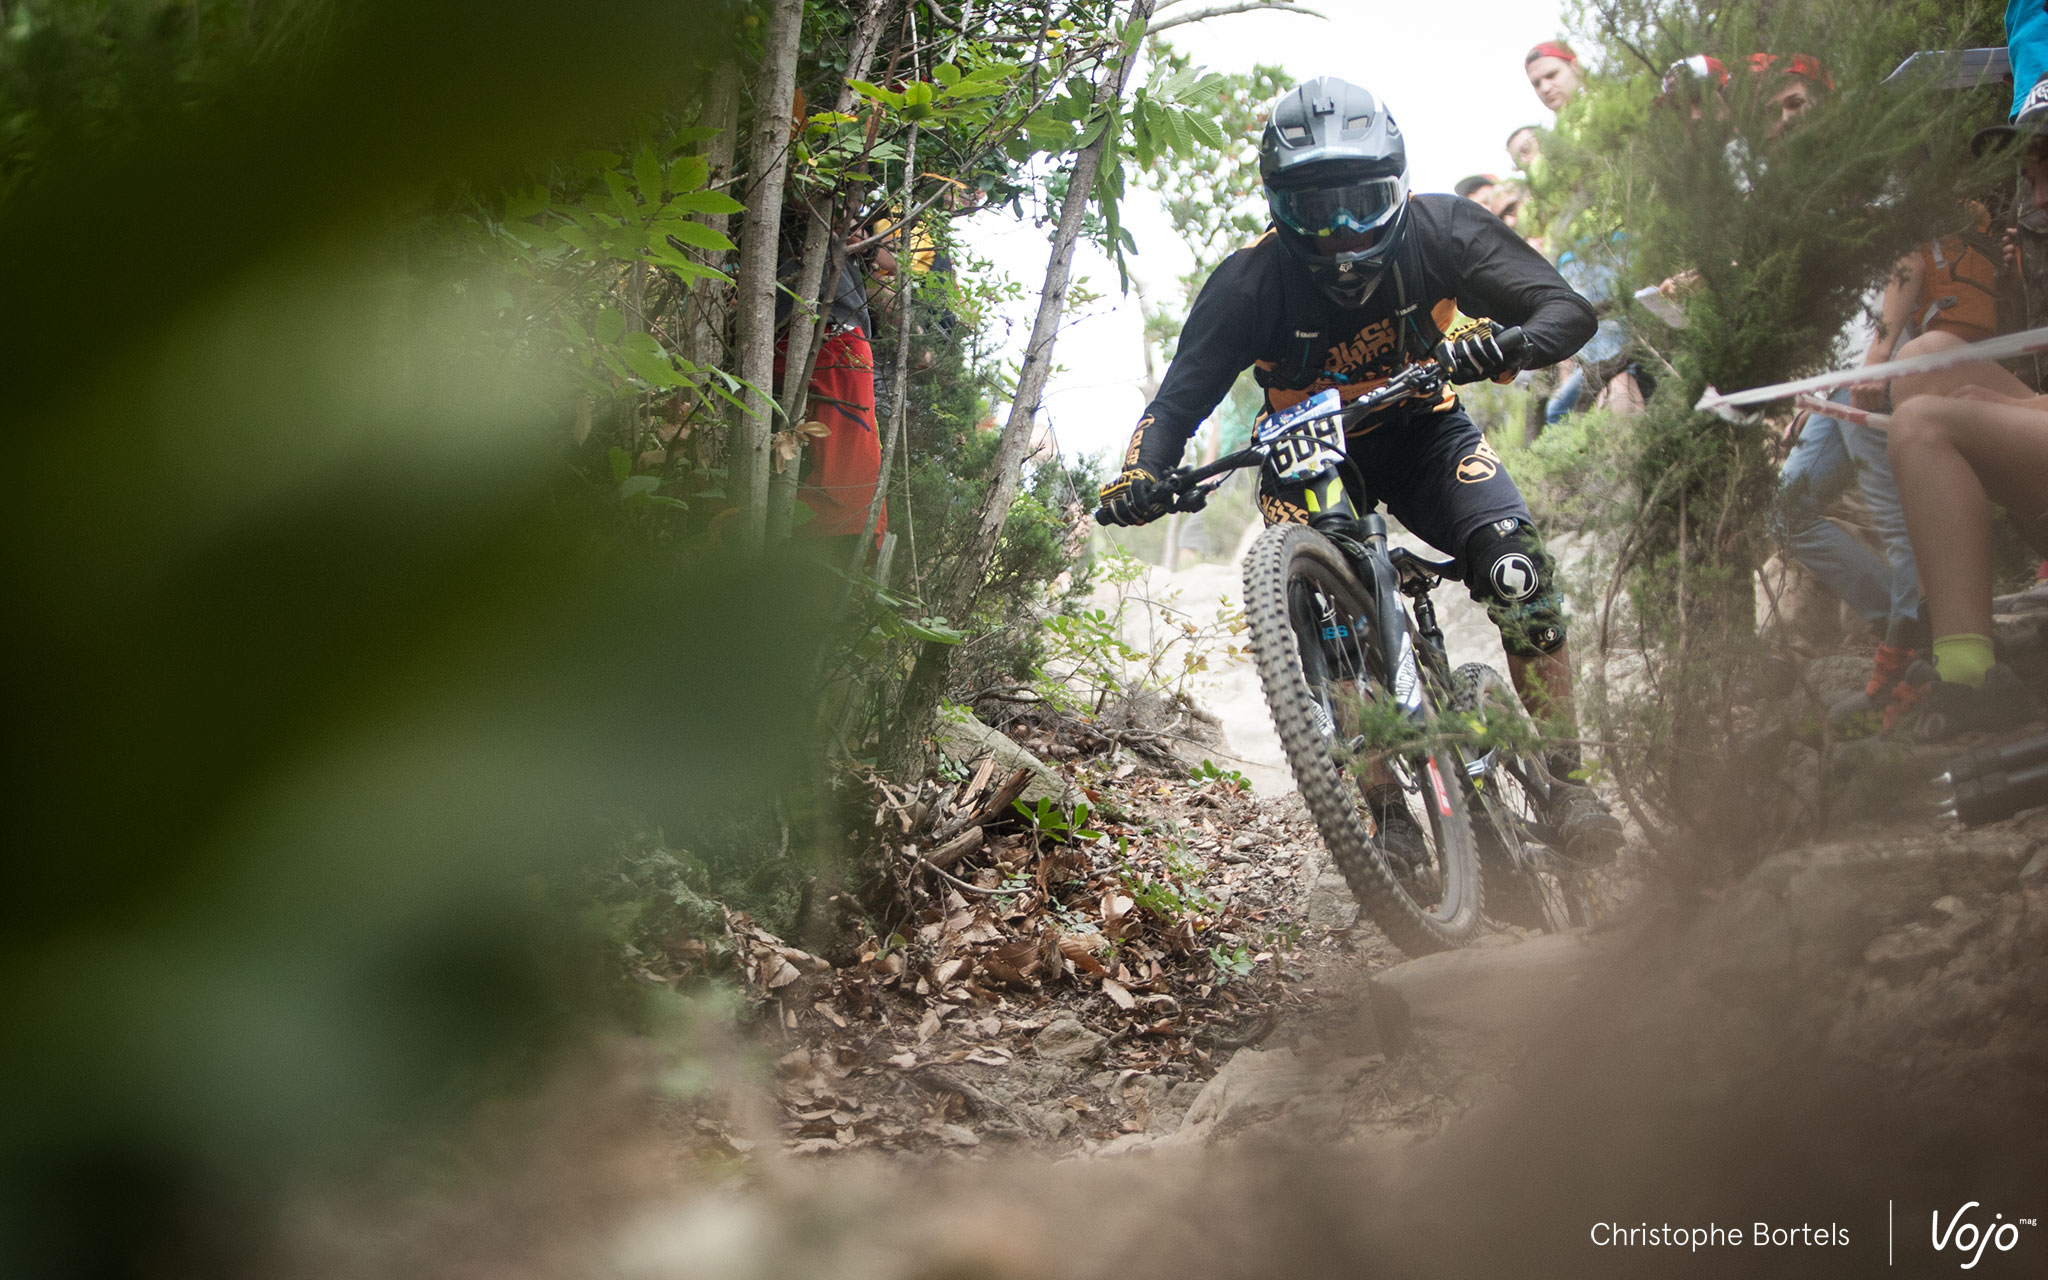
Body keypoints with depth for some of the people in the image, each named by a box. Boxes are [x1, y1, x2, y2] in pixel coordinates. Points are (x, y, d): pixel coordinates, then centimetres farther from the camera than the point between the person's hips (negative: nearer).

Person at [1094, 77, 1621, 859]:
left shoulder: (1437, 231, -22)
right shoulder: (1252, 284, -25)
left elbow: (1568, 310, -25)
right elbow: (1179, 399, -20)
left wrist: (1507, 346, -48)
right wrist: (1142, 472, -42)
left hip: (1421, 430, 1)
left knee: (1516, 566, -22)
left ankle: (1564, 781, -9)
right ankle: (1380, 805, -14)